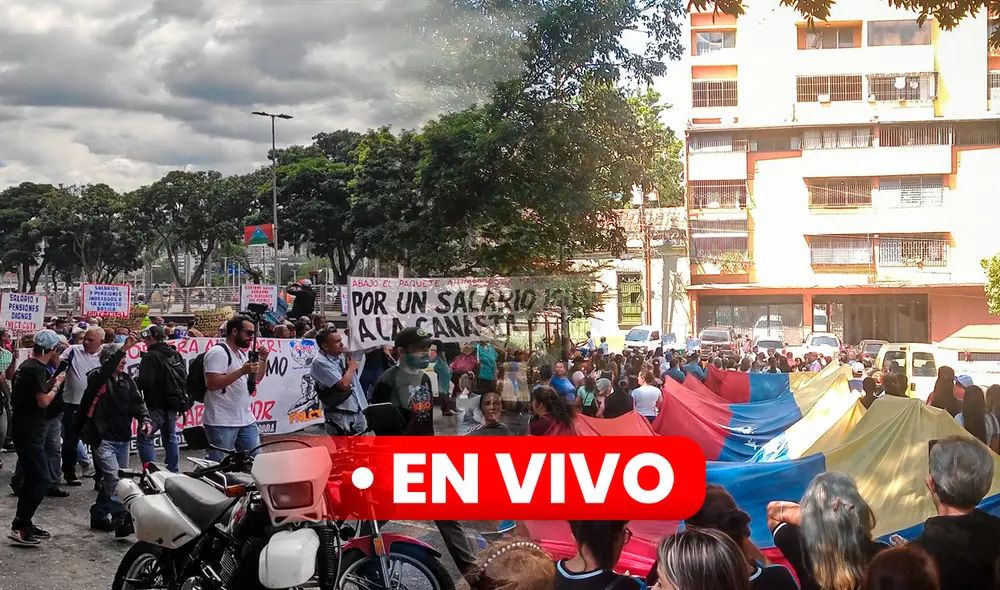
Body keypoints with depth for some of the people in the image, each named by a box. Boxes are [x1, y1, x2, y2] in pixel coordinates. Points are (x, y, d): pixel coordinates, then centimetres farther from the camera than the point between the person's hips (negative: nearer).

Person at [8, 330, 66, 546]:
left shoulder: (28, 366, 13)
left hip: (25, 430, 11)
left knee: (33, 478, 15)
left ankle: (24, 523, 20)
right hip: (29, 432, -11)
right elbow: (43, 401, -21)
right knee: (42, 480, -11)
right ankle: (19, 527, -9)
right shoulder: (36, 369, -18)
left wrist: (51, 383, 14)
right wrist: (57, 384, -7)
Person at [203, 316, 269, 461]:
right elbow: (212, 383, -22)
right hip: (222, 422, -9)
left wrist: (263, 359, 10)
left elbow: (255, 379, 26)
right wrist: (242, 371, -24)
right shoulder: (218, 352, -13)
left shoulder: (242, 354, 16)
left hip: (246, 420, 9)